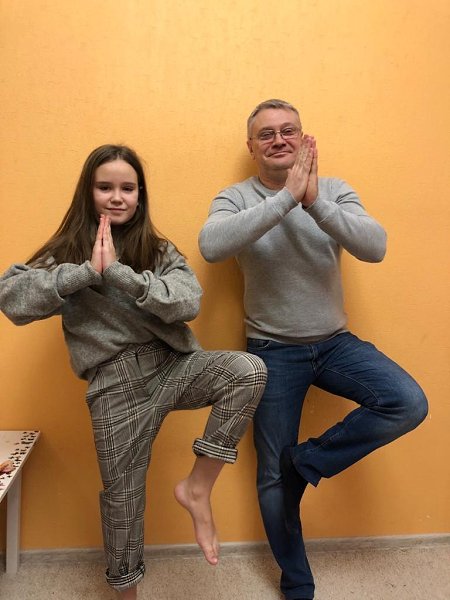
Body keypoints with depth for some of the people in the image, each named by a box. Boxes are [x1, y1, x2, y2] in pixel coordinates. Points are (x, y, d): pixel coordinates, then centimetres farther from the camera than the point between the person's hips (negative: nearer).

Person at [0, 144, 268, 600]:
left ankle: (197, 486, -6)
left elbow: (188, 303, -13)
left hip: (174, 366, 1)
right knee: (122, 493, 10)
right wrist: (89, 271, -19)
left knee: (248, 370, -24)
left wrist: (119, 273, -21)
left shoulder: (160, 251, 6)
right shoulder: (68, 251, 3)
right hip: (116, 386, -1)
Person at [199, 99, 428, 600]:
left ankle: (308, 460, 1)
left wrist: (316, 202, -27)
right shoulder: (236, 198, -5)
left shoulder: (335, 190, 1)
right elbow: (211, 246, -27)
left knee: (408, 404, -21)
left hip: (336, 342, 2)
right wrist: (286, 197, -28)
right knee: (274, 478, 7)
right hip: (274, 351, -2)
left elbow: (375, 248, -15)